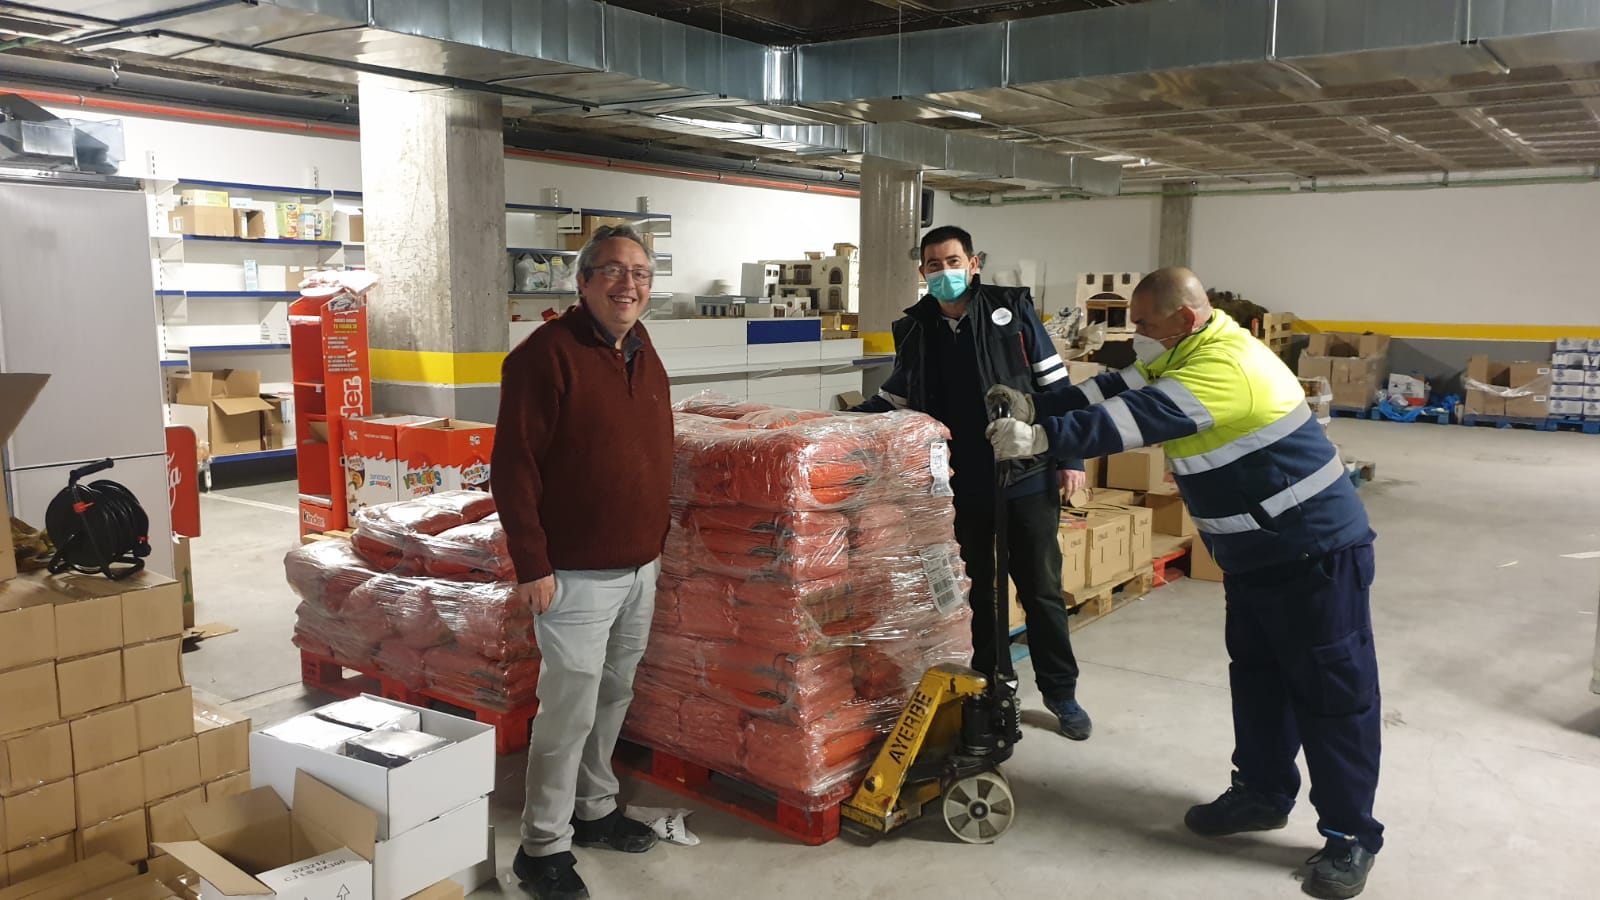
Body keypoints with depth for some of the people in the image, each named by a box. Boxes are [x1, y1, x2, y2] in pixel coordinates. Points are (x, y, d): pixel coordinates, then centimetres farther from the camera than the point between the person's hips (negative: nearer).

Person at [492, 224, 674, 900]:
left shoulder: (644, 356, 10)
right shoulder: (546, 354, -14)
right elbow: (513, 466, -16)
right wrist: (532, 565, -18)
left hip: (641, 567, 8)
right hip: (576, 573, -7)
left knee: (614, 696, 18)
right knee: (570, 709, -2)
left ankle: (595, 808, 36)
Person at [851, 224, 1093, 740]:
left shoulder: (1012, 310, -4)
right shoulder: (915, 331, 4)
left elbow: (1055, 386, -1)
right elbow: (895, 401, 14)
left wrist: (1069, 456, -5)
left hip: (1028, 479, -2)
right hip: (962, 487, 3)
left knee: (1042, 590, 7)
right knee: (979, 592, 13)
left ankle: (1061, 692, 23)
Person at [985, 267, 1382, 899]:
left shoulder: (1225, 368, -27)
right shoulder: (1188, 355, 7)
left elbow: (1138, 418, -34)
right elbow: (1117, 391, 5)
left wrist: (1041, 437, -32)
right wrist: (1037, 408, -4)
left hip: (1317, 551, -10)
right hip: (1253, 553, 10)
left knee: (1333, 689, -1)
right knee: (1256, 675, 17)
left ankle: (1351, 836, 9)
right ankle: (1263, 792, 31)